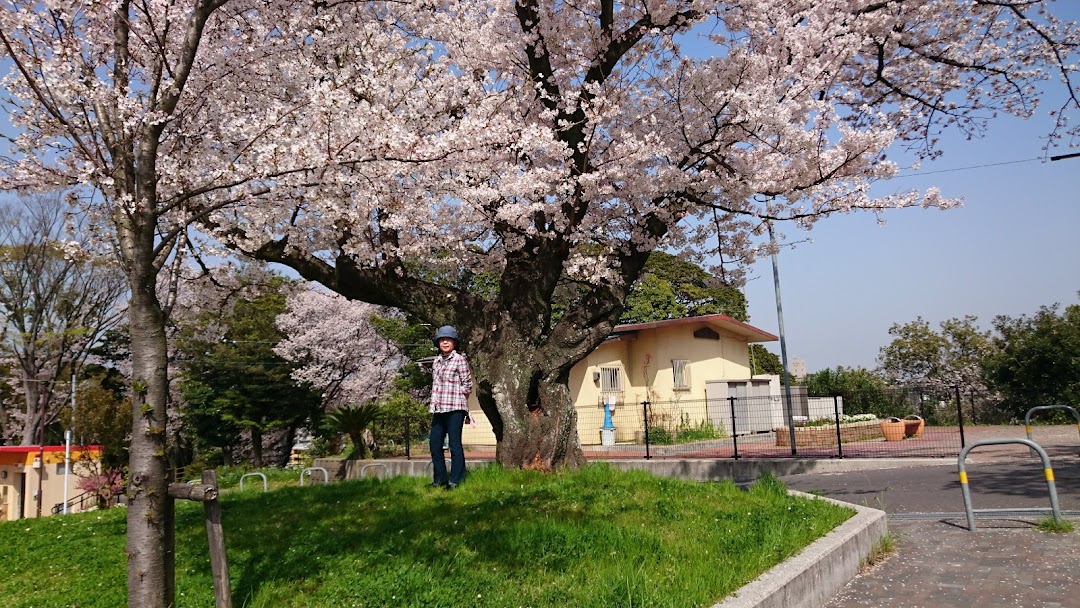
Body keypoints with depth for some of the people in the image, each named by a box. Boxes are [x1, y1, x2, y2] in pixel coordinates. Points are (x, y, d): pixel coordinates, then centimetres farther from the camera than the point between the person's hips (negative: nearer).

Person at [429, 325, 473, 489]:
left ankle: (455, 481, 4)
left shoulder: (460, 360, -4)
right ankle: (439, 479, 21)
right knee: (435, 444, 9)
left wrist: (452, 395, -2)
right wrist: (434, 403, 11)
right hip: (439, 409, 7)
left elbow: (468, 385, -3)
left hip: (455, 408, -7)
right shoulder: (436, 361, 15)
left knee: (454, 444, -4)